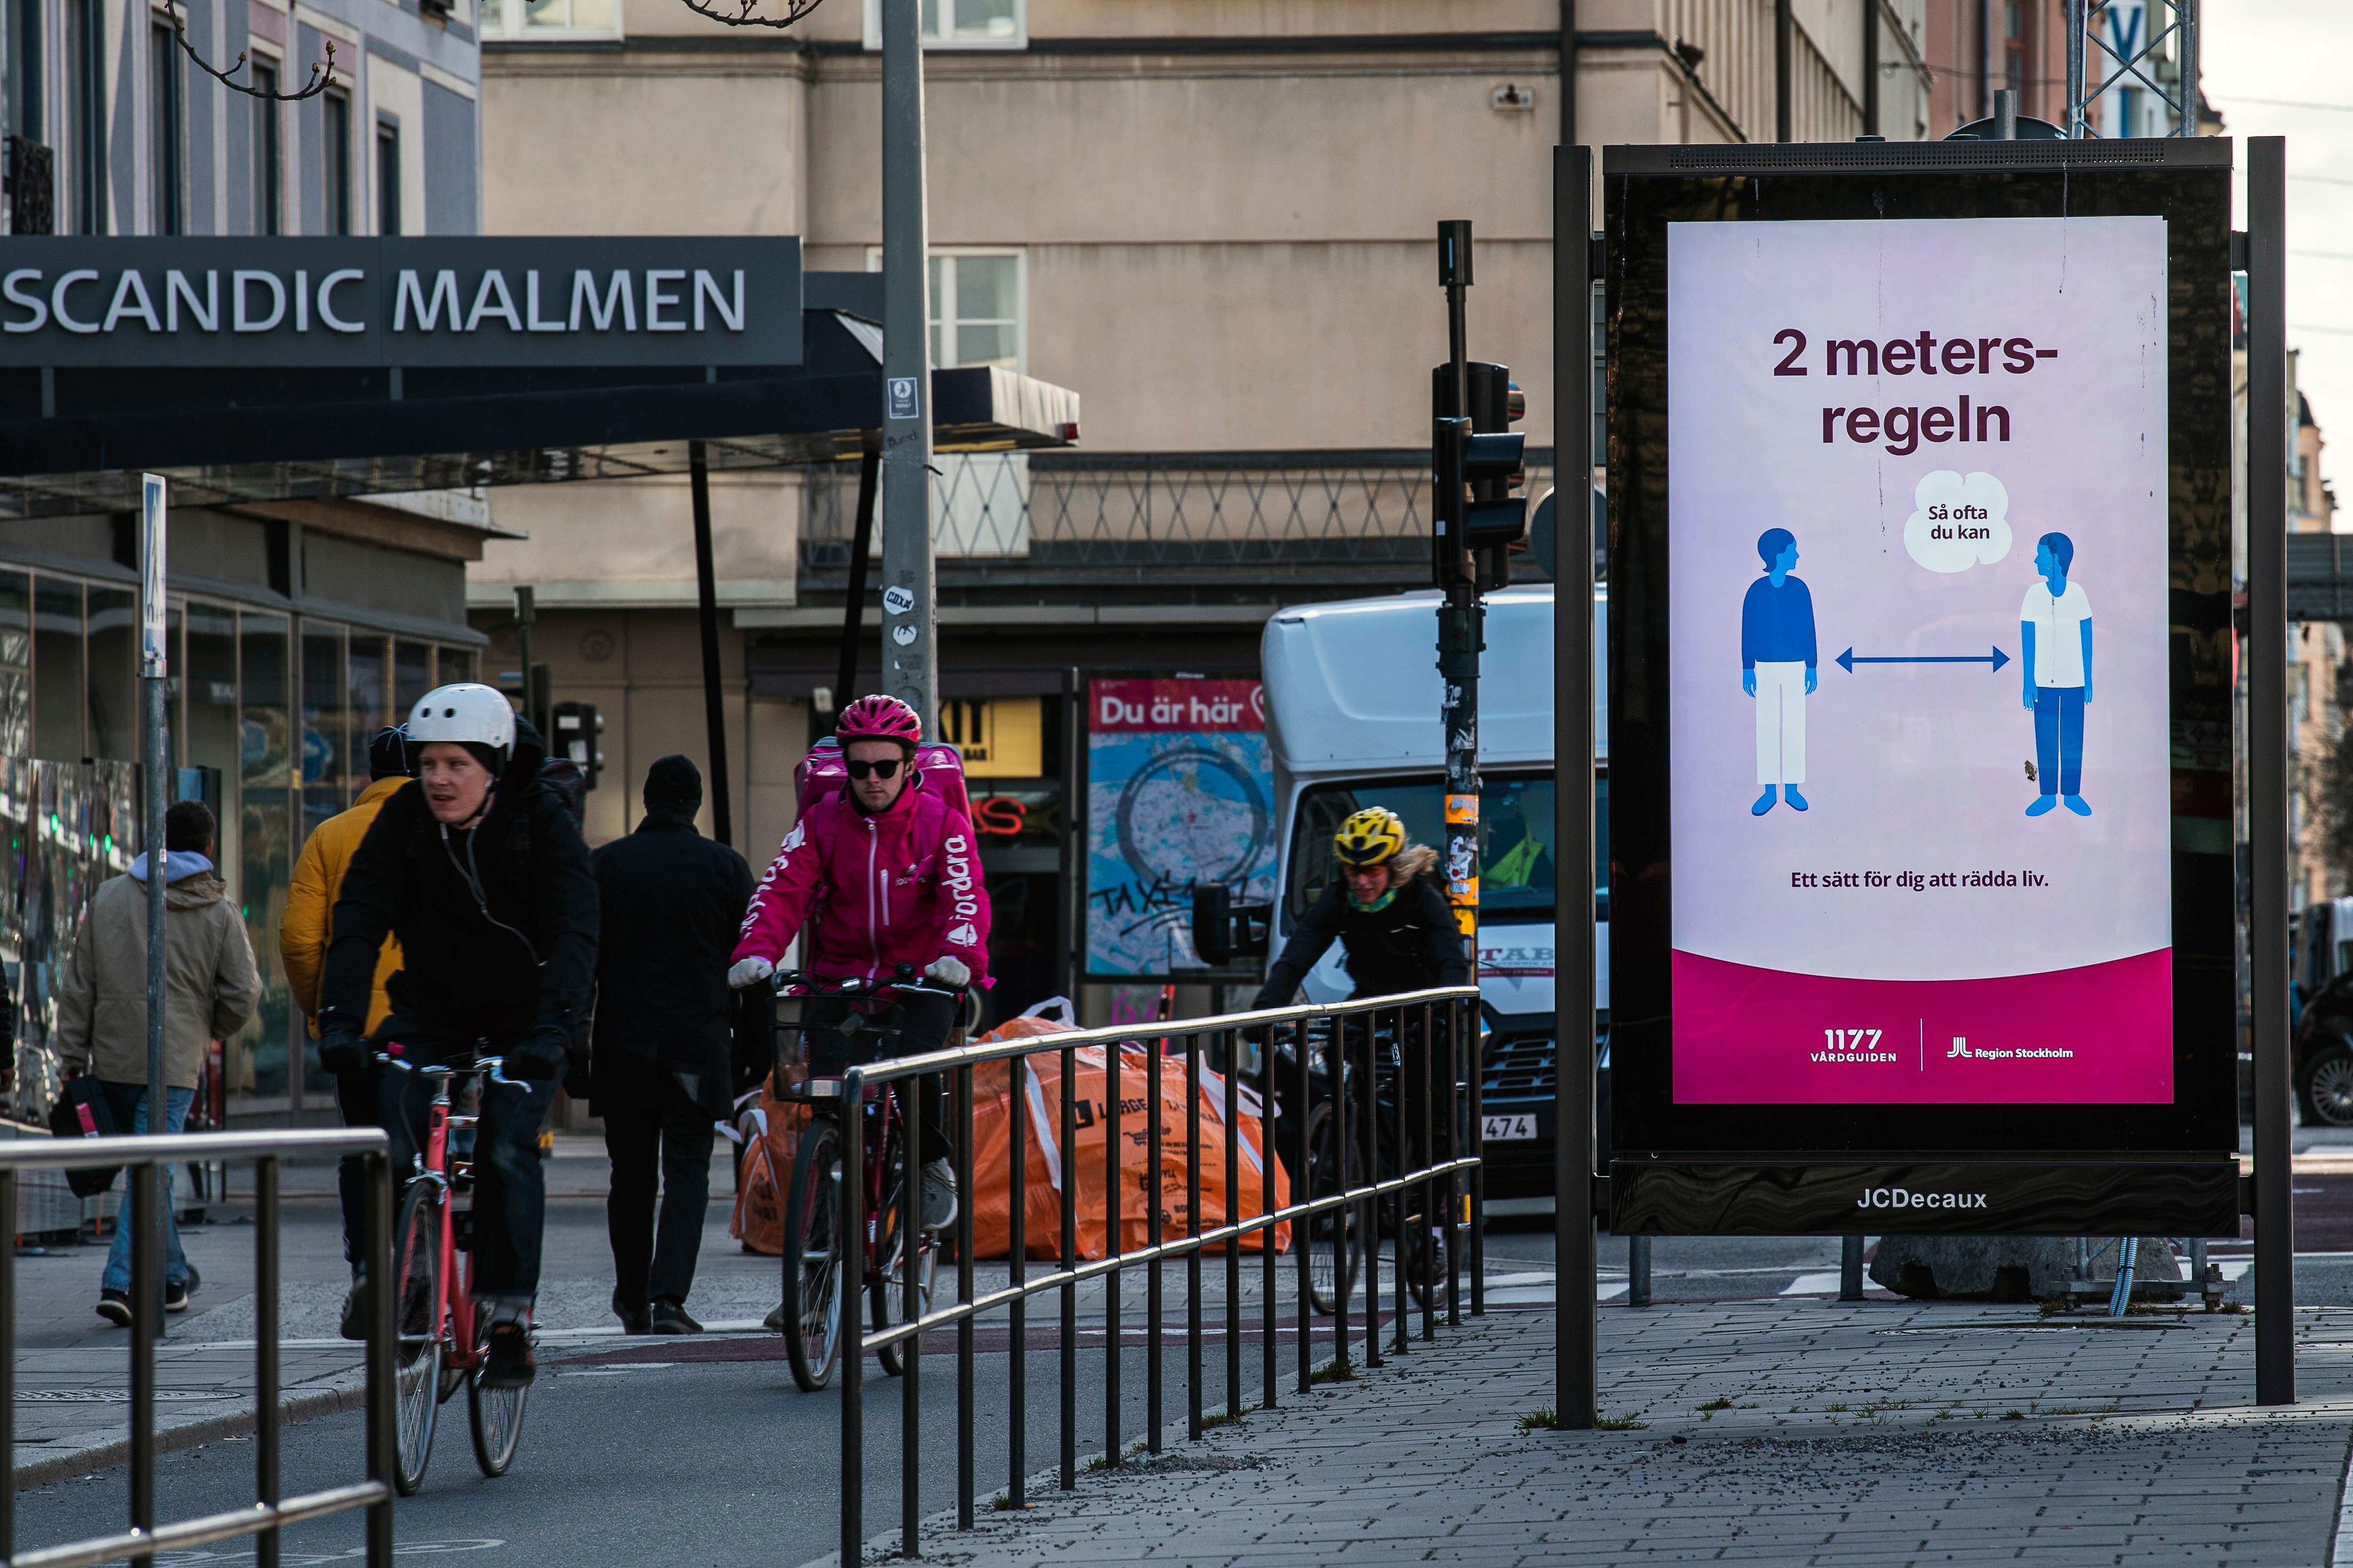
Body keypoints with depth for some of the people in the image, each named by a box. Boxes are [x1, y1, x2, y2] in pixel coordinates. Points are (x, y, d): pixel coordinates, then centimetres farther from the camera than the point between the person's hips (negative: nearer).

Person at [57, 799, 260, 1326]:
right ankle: (118, 1281, -16)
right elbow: (243, 994, -1)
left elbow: (78, 986, 5)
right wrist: (214, 1031, 20)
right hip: (177, 1063, -3)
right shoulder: (221, 913, -1)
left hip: (114, 1059, 3)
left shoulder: (108, 898, 5)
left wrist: (73, 1059, 8)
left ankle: (172, 1276, 29)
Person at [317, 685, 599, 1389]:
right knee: (392, 1138, -19)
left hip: (522, 1019, -2)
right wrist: (340, 1020, -33)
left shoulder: (543, 823, -17)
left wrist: (554, 1025, -43)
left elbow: (573, 931, -28)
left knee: (507, 1147, -20)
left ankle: (509, 1320, -13)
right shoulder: (403, 820, -11)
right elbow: (359, 921, -19)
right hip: (429, 1009, 2)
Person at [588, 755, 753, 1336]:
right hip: (699, 1043, -1)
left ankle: (632, 1299, 20)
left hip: (624, 1045, 1)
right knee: (687, 1172, -1)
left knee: (631, 1174, 12)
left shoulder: (604, 865, 1)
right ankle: (669, 1297, -16)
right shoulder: (726, 867, 0)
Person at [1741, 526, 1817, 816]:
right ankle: (1769, 791, 8)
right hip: (1765, 669, -1)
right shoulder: (1757, 591, -3)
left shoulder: (1799, 589, 0)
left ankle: (1791, 789, 11)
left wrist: (1811, 667, 3)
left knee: (1794, 727, 3)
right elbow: (1748, 631, 1)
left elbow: (1808, 630, 4)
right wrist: (1748, 669, -1)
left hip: (1794, 668, 1)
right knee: (1767, 729, 3)